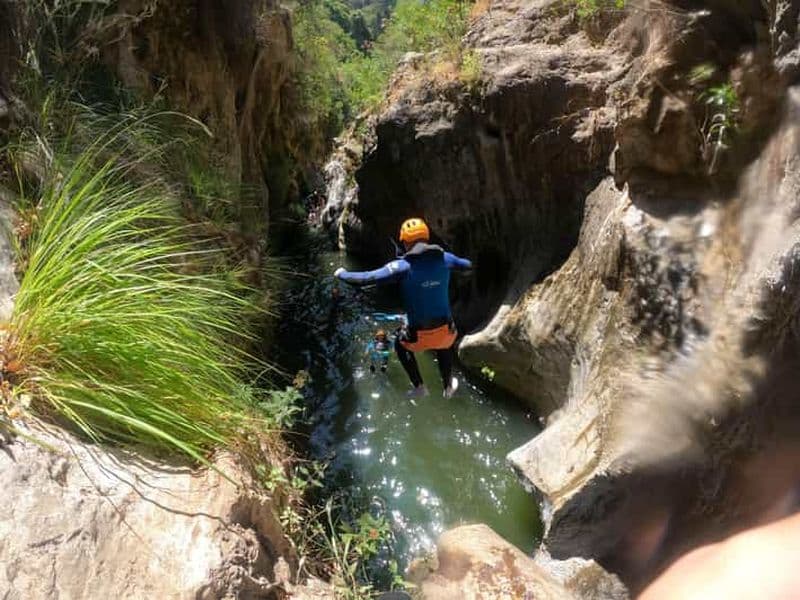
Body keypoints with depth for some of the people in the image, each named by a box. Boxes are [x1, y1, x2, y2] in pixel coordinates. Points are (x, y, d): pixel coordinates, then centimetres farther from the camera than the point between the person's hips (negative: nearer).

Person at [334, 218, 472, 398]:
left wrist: (342, 274, 0)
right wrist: (458, 263, 40)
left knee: (400, 345, 33)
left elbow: (365, 279, -19)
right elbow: (467, 265, 16)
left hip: (418, 335, -3)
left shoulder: (402, 266, -17)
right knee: (445, 347, 40)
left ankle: (419, 387, 37)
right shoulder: (445, 258, -5)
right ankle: (448, 387, 54)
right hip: (445, 330, 3)